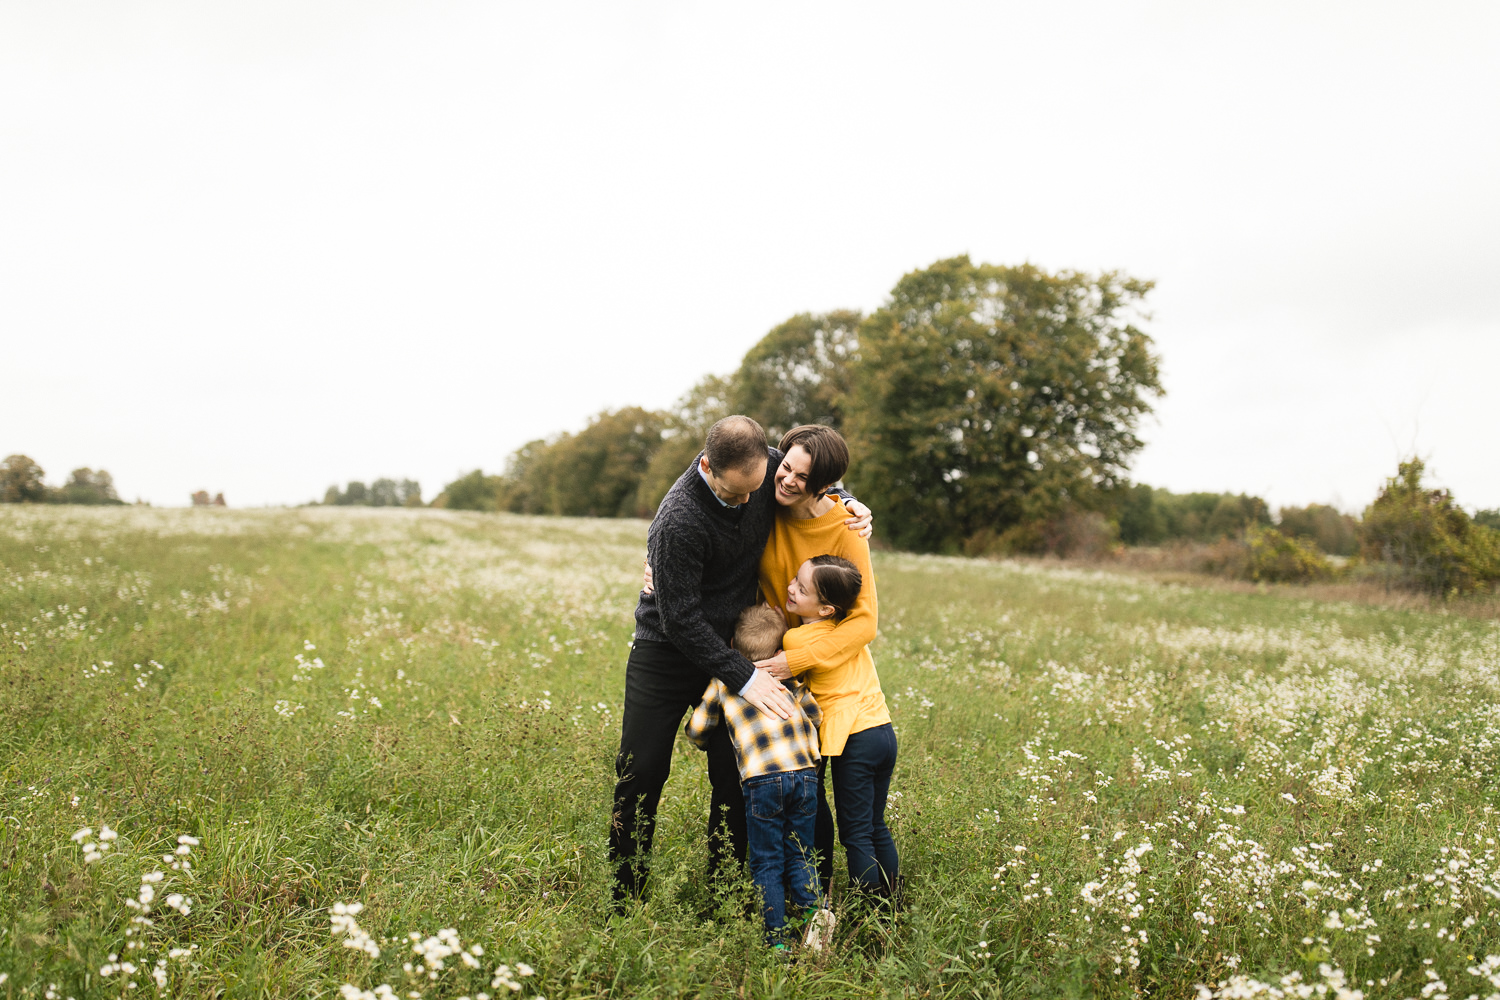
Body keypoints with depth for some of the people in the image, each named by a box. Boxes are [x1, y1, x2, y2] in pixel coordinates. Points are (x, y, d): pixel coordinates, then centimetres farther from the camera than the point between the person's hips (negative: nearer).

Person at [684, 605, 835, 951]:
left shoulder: (723, 681, 12)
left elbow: (697, 730, 17)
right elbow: (816, 717, 17)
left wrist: (707, 744, 38)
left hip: (762, 780, -2)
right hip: (805, 774, 2)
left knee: (767, 862, 7)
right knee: (800, 855, 15)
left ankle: (776, 937, 2)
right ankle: (813, 907, -8)